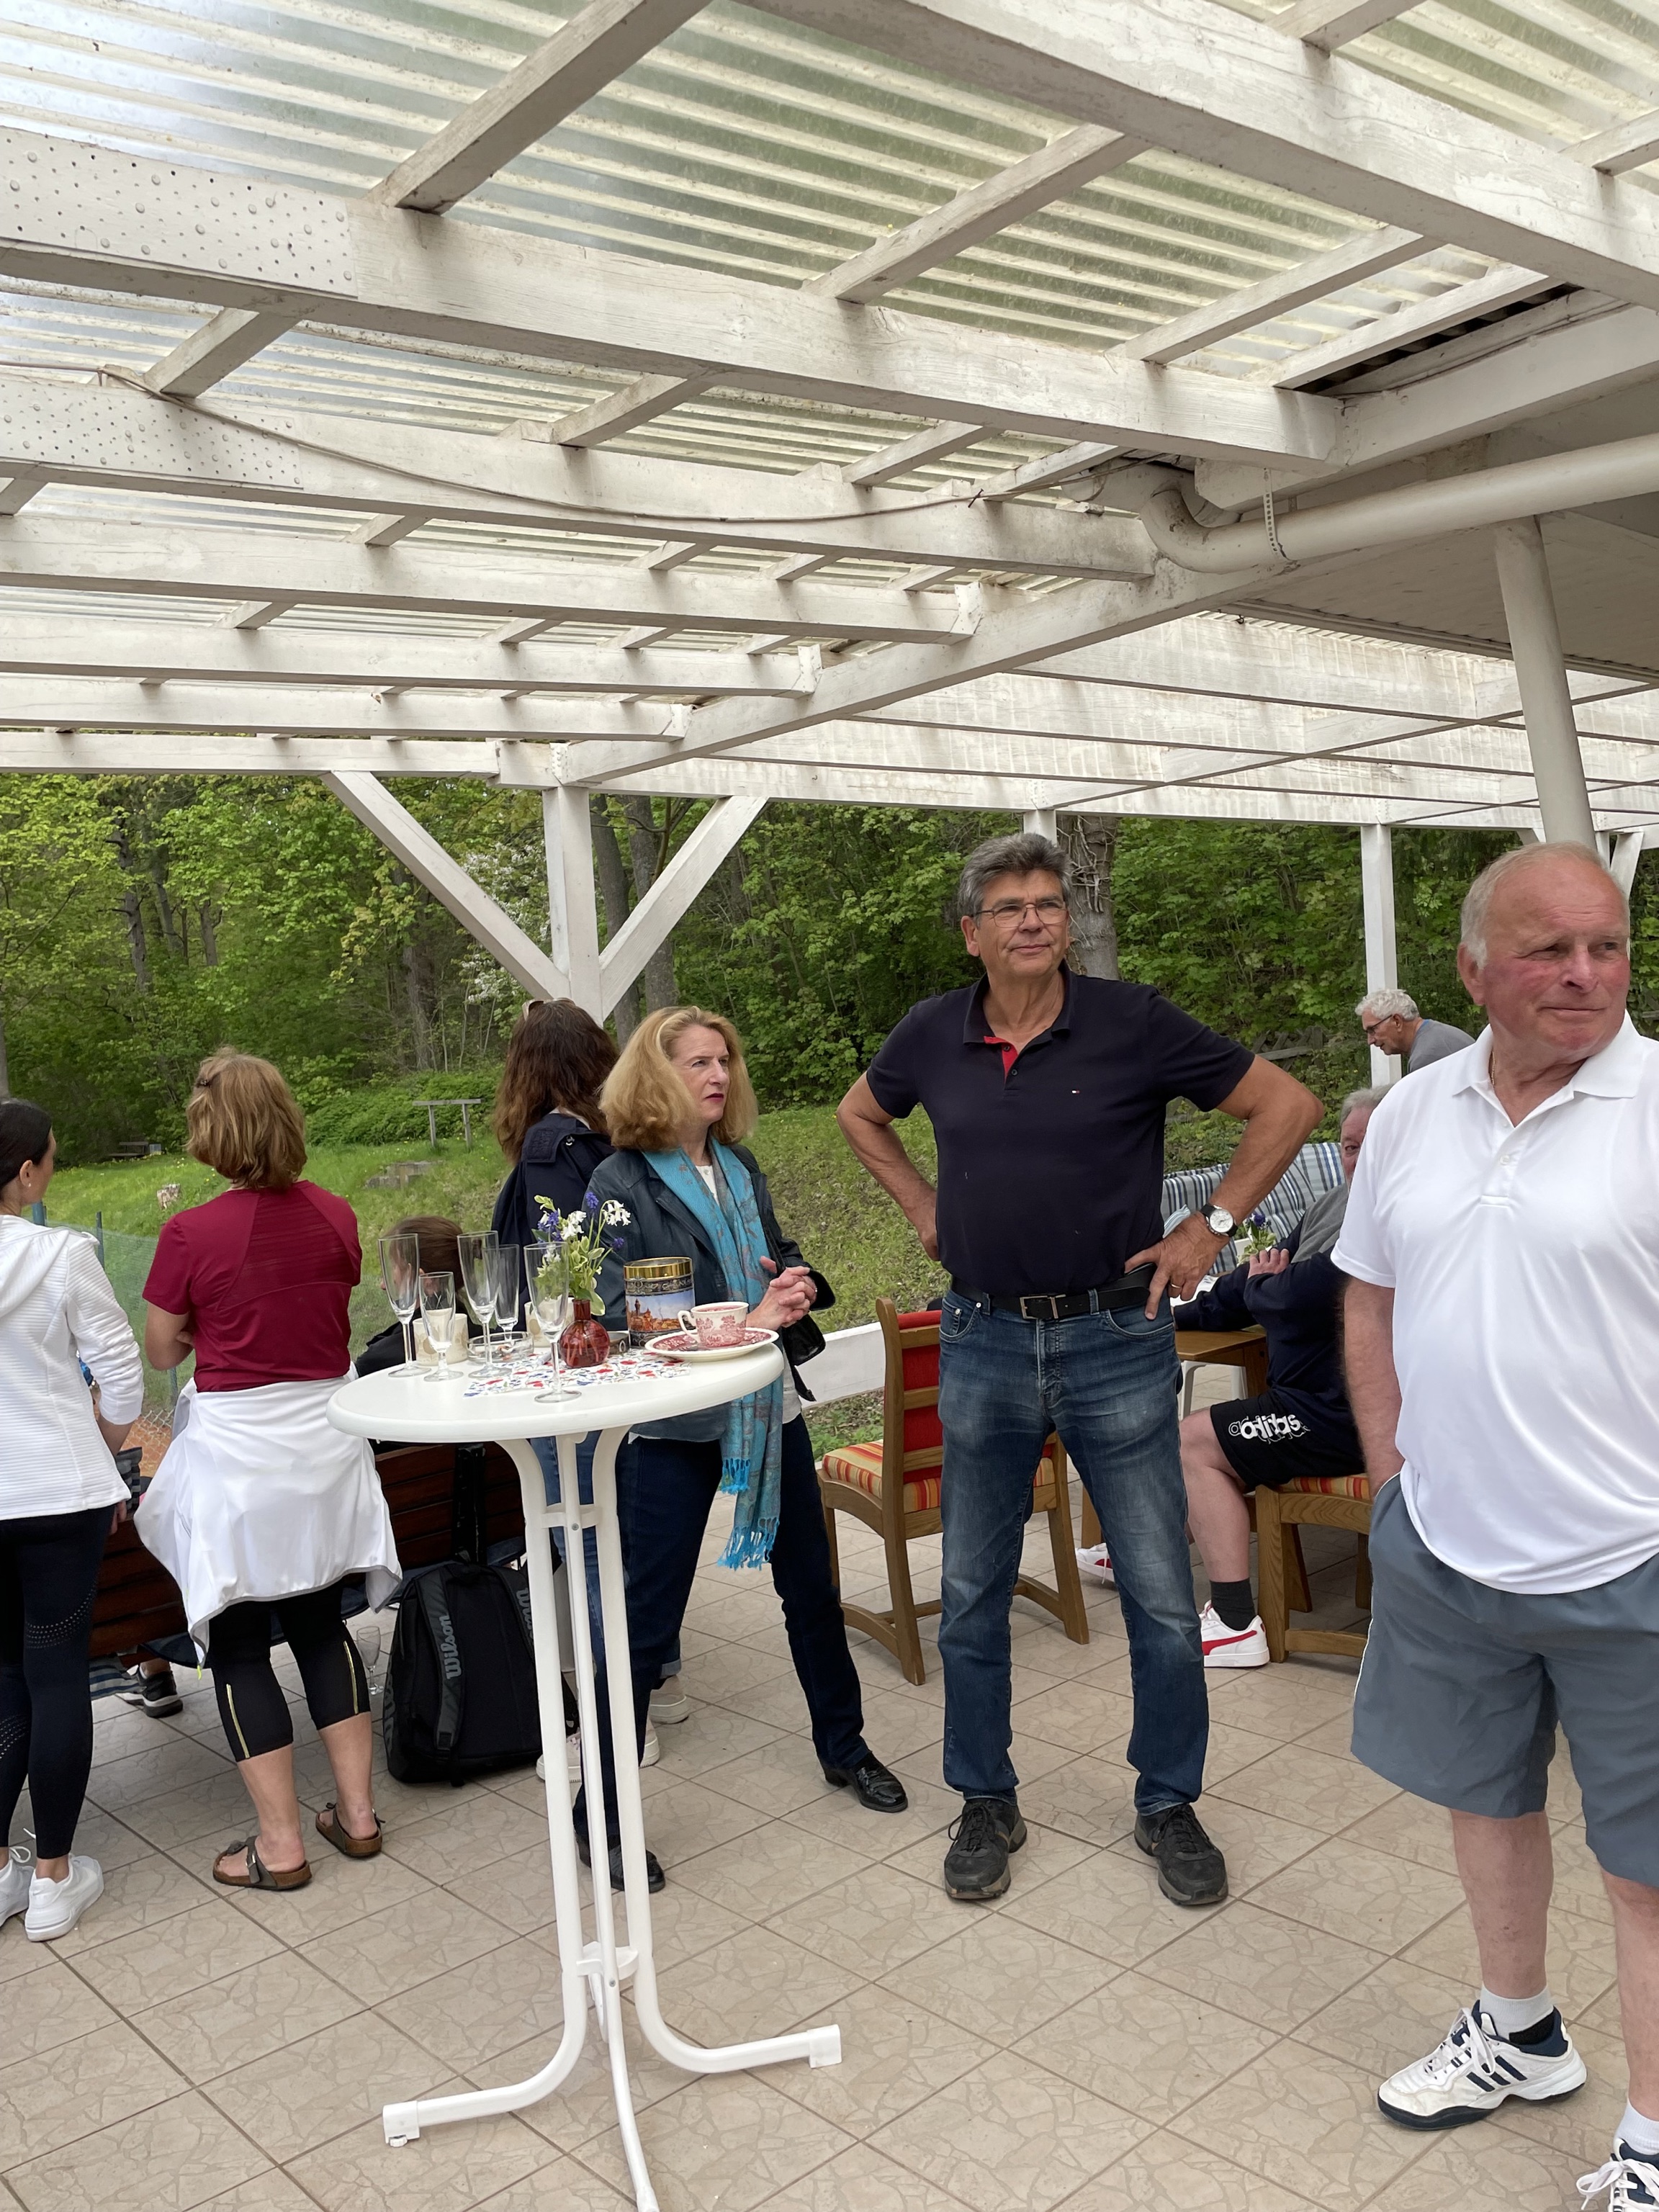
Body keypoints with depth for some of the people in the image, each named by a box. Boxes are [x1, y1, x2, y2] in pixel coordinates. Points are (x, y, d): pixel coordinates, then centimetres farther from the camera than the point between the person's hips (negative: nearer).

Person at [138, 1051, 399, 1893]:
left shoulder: (192, 1233, -15)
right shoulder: (335, 1216, -3)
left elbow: (161, 1351, -4)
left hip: (236, 1450, -4)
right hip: (323, 1441, 5)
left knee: (239, 1642, 8)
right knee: (319, 1620, 19)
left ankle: (279, 1842, 13)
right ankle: (356, 1810, 22)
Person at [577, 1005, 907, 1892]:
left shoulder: (741, 1168, 7)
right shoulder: (621, 1185, -11)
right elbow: (628, 1319, -19)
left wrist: (797, 1285, -5)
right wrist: (749, 1319, -25)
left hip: (768, 1409, 6)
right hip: (678, 1424, -6)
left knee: (811, 1588, 18)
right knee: (647, 1622, 1)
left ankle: (844, 1747, 39)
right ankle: (602, 1811, 16)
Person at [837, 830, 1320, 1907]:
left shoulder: (1133, 1022, -8)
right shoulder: (934, 1037, 1)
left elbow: (1286, 1105, -3)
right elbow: (861, 1113, 22)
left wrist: (1210, 1228, -5)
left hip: (1117, 1343, -2)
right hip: (983, 1344, 3)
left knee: (1162, 1598, 6)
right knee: (973, 1597, 11)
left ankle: (1170, 1805, 27)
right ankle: (987, 1805, 30)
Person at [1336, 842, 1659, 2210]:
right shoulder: (1414, 1113, 3)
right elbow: (1371, 1300, 12)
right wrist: (1393, 1475, 8)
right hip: (1444, 1551, 6)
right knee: (1487, 1794, 23)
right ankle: (1520, 2035, 47)